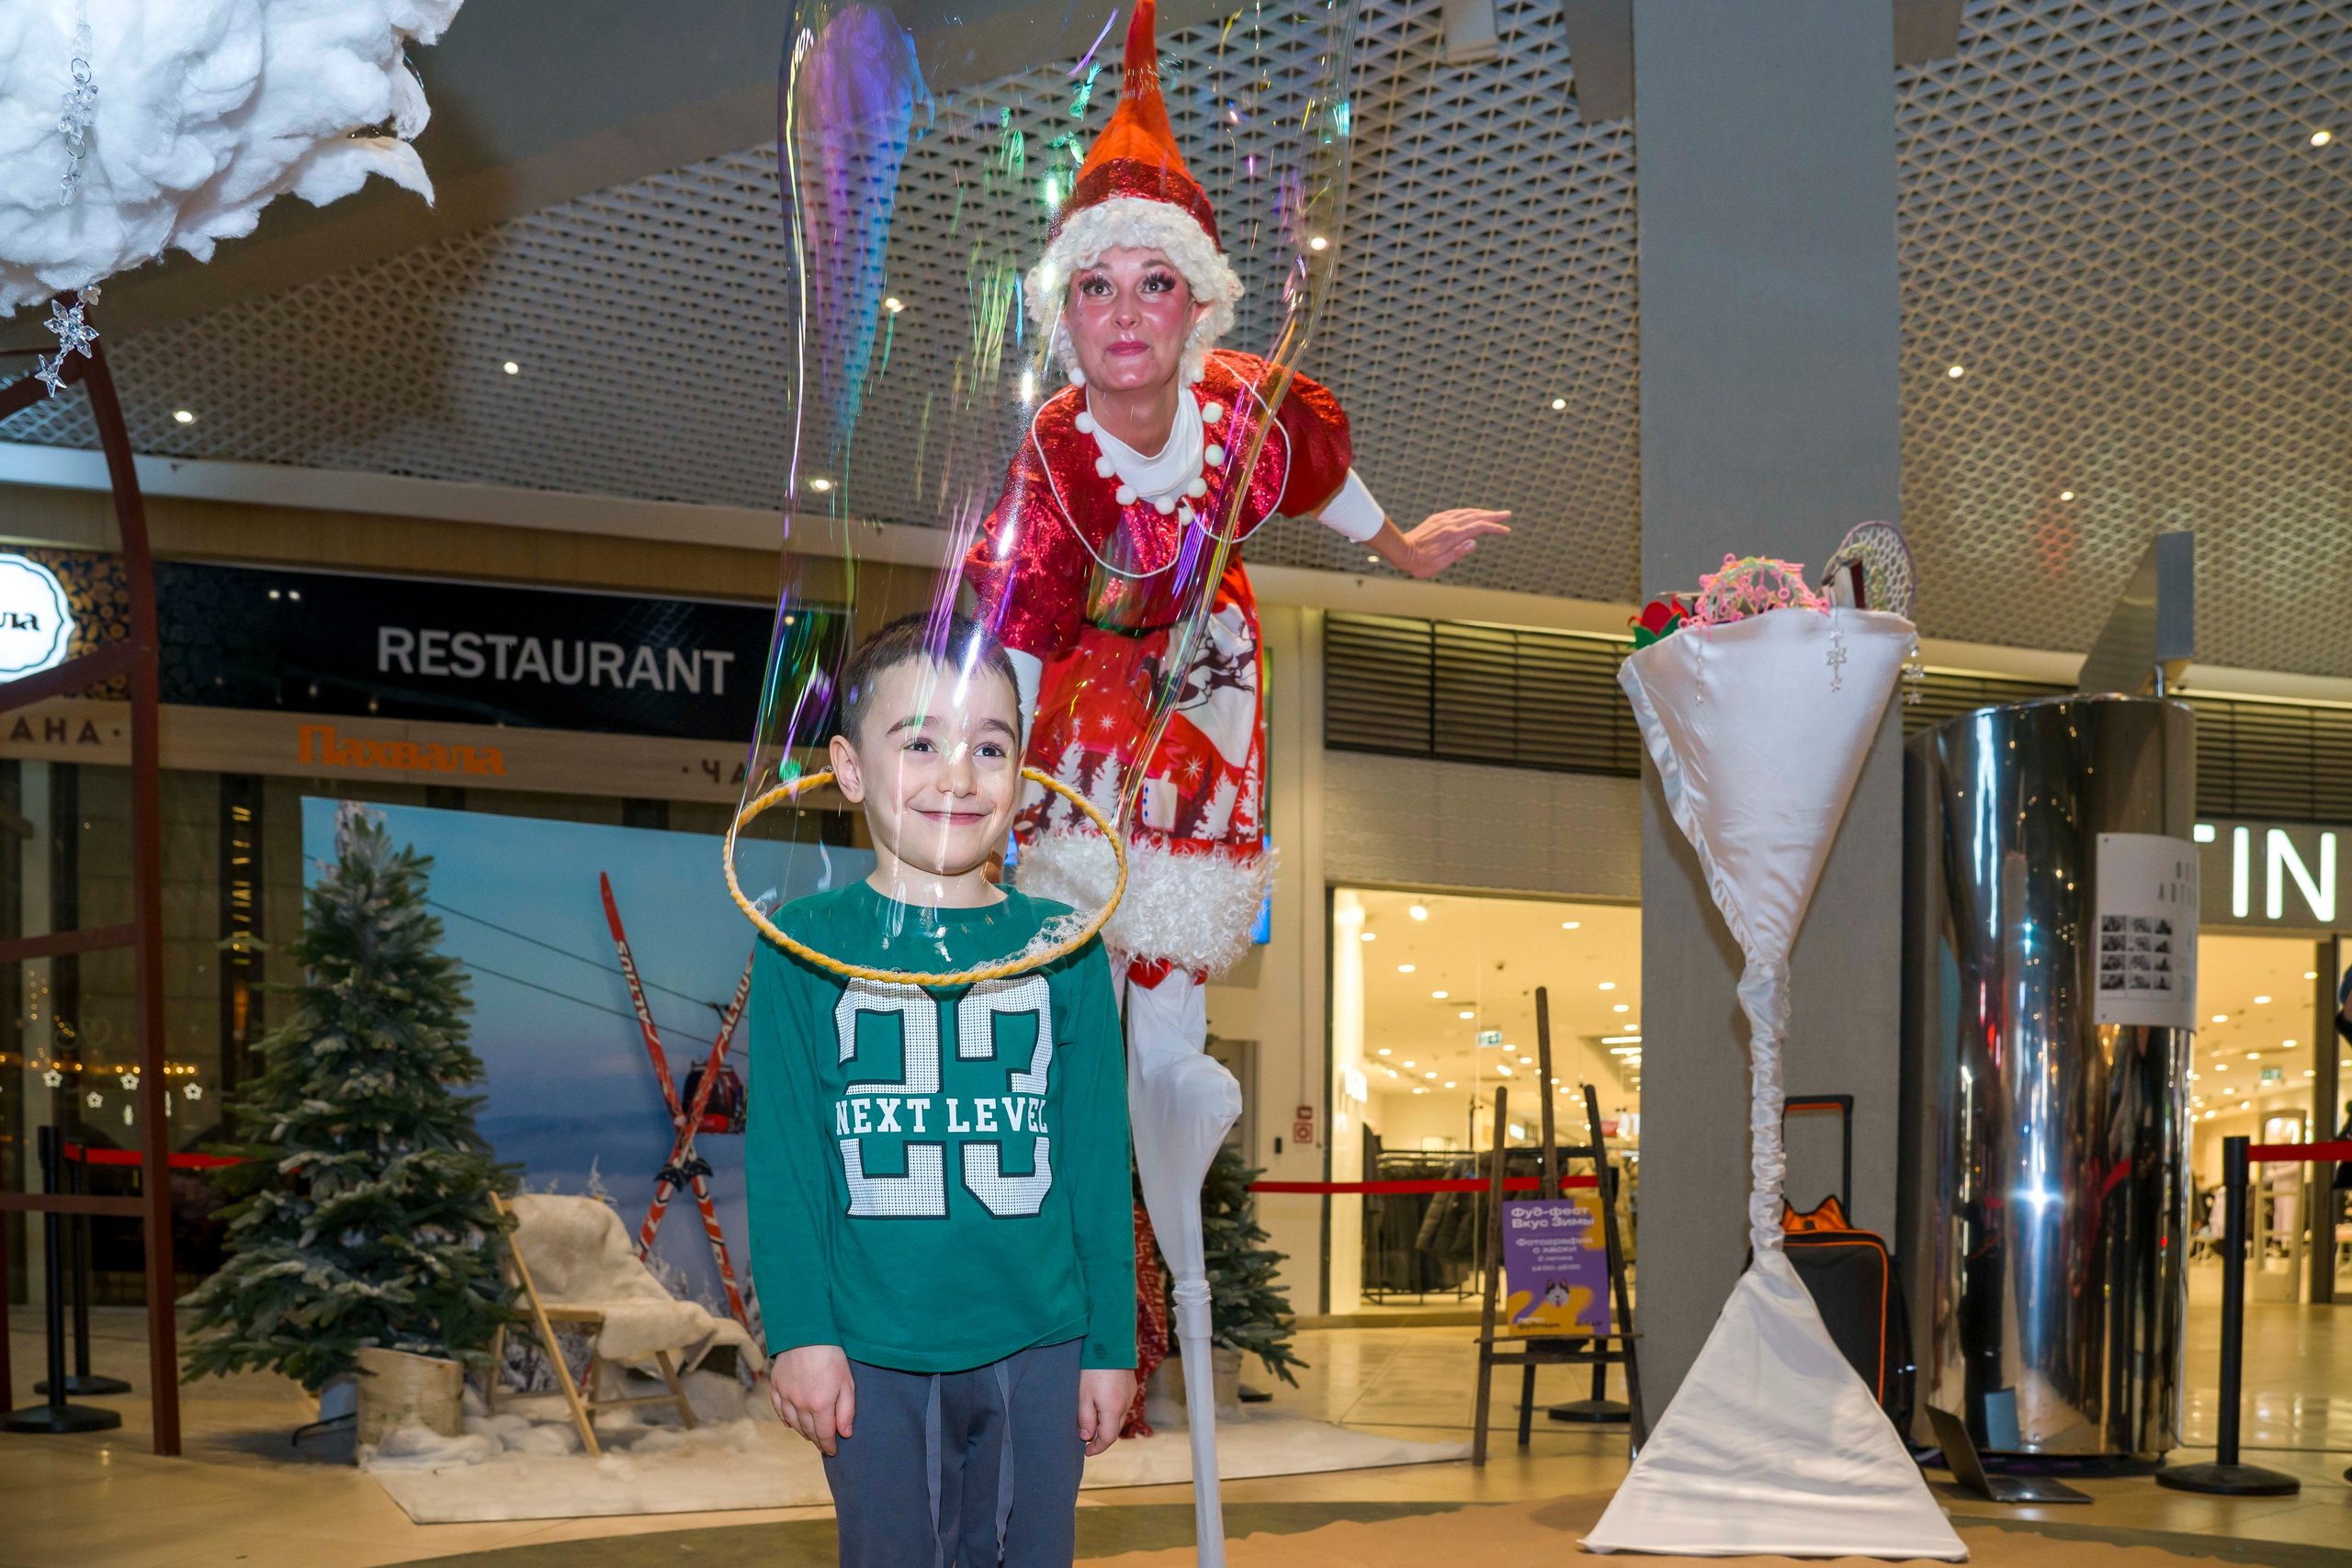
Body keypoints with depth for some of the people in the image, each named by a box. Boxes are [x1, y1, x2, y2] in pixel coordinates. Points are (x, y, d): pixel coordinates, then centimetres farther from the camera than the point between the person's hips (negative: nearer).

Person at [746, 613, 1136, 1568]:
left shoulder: (1063, 949, 3)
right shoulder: (806, 944, -1)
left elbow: (1099, 1159, 5)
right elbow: (781, 1157, -2)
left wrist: (1112, 1345, 5)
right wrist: (799, 1334, -7)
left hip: (1038, 1346, 2)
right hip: (874, 1354, -1)